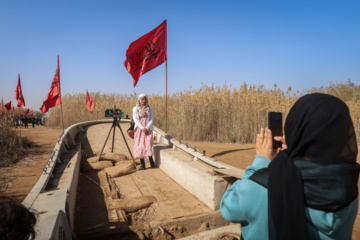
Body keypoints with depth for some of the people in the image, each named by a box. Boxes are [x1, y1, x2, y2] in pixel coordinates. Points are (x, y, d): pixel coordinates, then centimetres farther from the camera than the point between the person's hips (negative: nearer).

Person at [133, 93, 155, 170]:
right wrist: (142, 128, -15)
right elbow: (135, 119, -5)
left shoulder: (149, 108, 9)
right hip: (139, 129, 0)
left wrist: (147, 128, -11)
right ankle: (142, 164, 4)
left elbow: (152, 119, 2)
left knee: (148, 144, -11)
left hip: (148, 129, 1)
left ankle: (151, 160, 1)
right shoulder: (135, 109, 4)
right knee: (140, 146, -2)